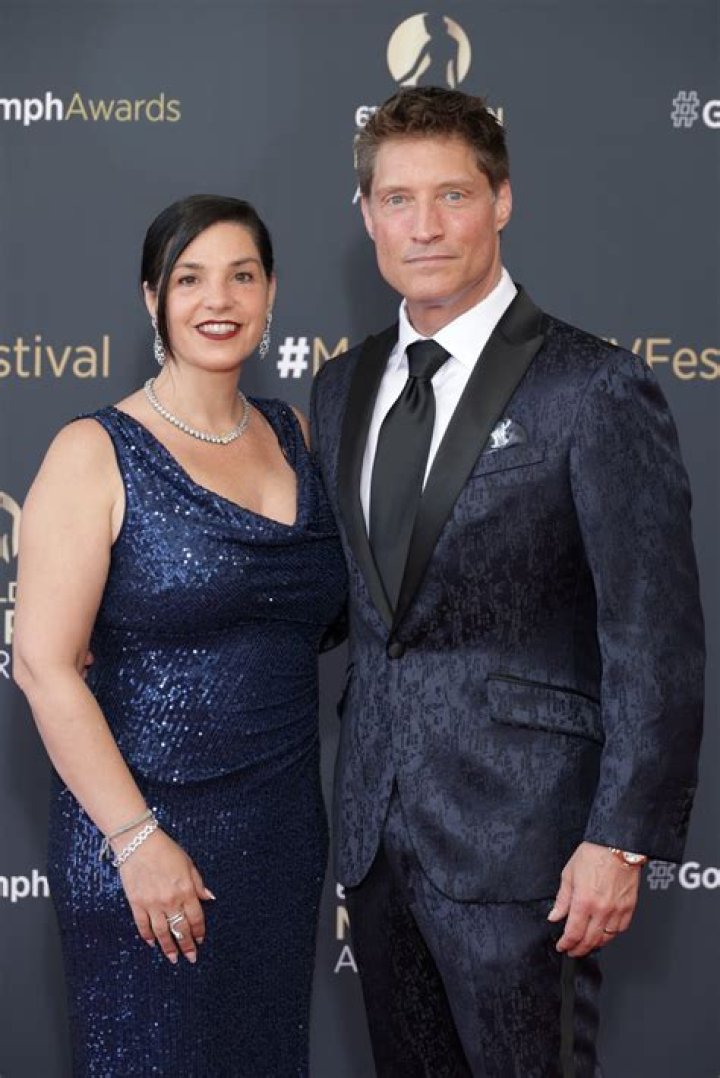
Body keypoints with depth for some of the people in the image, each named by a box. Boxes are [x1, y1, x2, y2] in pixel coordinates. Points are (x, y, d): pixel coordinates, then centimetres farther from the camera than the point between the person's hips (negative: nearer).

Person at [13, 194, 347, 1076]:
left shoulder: (294, 436, 7)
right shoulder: (96, 454, -9)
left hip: (285, 829, 5)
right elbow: (43, 664, -14)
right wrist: (137, 838, -17)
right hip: (143, 834, -5)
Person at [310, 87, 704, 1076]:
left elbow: (655, 638, -12)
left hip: (519, 836, -6)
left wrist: (622, 841, -15)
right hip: (376, 827, 6)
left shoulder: (595, 390, -11)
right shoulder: (342, 389, 9)